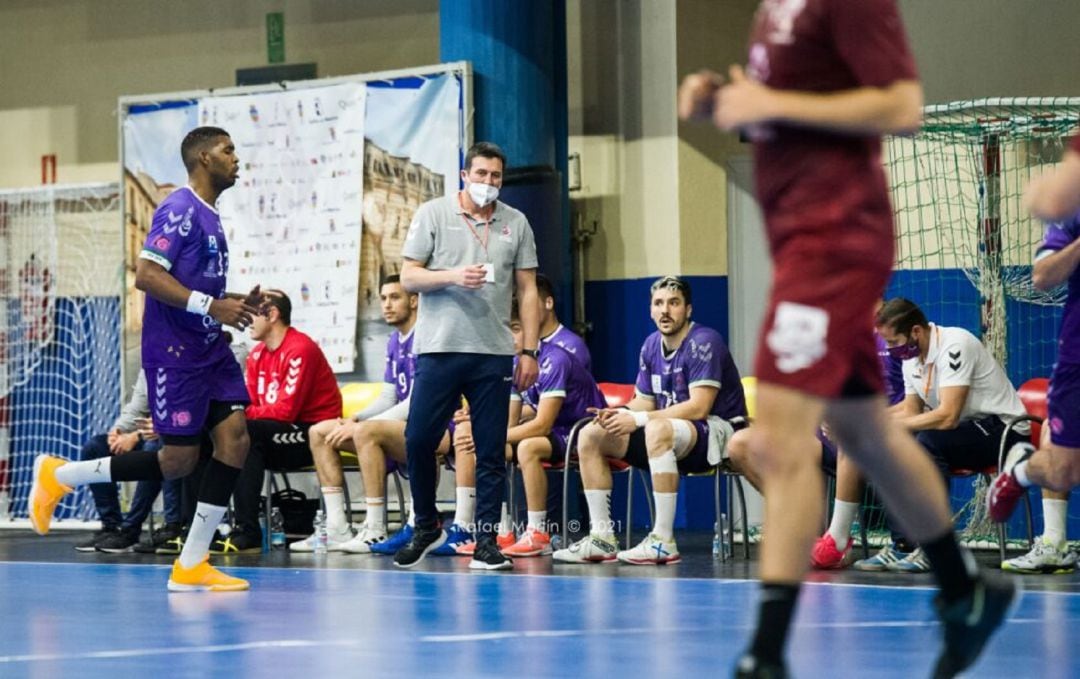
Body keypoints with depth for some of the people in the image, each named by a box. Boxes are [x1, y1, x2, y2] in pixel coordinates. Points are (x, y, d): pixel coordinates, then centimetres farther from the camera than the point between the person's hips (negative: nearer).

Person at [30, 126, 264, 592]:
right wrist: (211, 305, -25)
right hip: (173, 351, -9)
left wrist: (236, 304, 9)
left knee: (234, 435, -5)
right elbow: (146, 275, -22)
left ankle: (191, 565, -2)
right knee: (178, 458, -6)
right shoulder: (180, 209, -13)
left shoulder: (210, 217, 16)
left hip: (209, 350, 9)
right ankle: (59, 476, 11)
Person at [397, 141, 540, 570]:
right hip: (439, 348, -1)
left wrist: (530, 351, 4)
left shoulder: (516, 224, 11)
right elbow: (409, 277, 1)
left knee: (491, 451, 0)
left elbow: (527, 291, 11)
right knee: (419, 440, -4)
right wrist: (453, 277, -16)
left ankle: (486, 542, 4)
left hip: (493, 353, 1)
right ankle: (426, 527, 15)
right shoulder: (433, 214, 5)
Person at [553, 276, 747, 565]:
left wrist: (639, 419, -26)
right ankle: (602, 538, -3)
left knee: (658, 430, -40)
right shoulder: (652, 345, 9)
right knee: (590, 435, 0)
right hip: (674, 437, 9)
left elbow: (699, 408, -24)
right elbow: (645, 402, 12)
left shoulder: (703, 343, -16)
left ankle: (663, 542, -38)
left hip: (717, 431, -9)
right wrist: (621, 414, -12)